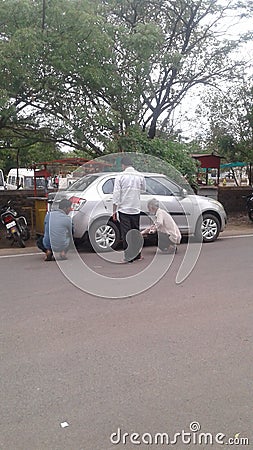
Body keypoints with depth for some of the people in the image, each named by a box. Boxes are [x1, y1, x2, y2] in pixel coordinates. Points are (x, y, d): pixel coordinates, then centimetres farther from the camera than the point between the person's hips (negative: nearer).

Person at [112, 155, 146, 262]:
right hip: (136, 209, 3)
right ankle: (137, 254, 21)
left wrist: (114, 211, -5)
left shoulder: (120, 176, -7)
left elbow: (116, 195, -9)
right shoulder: (140, 176, 2)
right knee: (136, 232, 15)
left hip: (124, 209, -3)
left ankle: (128, 257, 3)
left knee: (126, 234, 1)